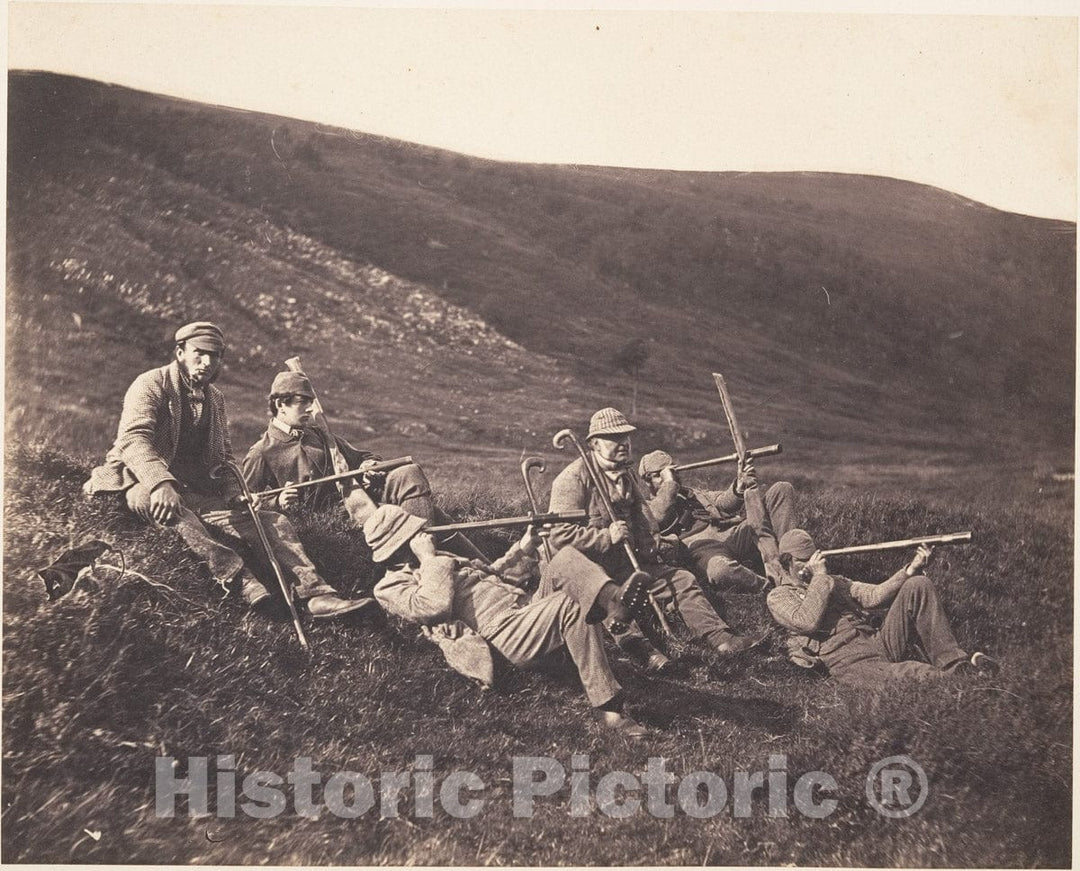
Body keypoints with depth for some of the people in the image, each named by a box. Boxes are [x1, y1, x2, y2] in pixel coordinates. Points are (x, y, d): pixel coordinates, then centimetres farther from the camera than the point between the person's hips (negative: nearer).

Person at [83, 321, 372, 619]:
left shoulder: (215, 398, 17)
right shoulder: (151, 385, -5)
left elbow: (223, 456, 21)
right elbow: (133, 439, -21)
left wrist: (234, 492, -2)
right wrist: (161, 483, -40)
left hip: (197, 495, 6)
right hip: (143, 484, -6)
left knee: (273, 522, -13)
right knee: (152, 496, -43)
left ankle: (316, 593, -28)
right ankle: (236, 576, -54)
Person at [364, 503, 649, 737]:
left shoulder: (442, 559, 28)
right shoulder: (390, 588, 1)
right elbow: (434, 605, -20)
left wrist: (522, 550, 24)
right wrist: (428, 559, -9)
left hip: (526, 608, 9)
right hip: (505, 636, -9)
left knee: (564, 560, -12)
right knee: (571, 605, -32)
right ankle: (606, 707, -32)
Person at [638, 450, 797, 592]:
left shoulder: (697, 494, 34)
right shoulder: (647, 508, 19)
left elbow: (723, 502, 13)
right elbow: (659, 517, -7)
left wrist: (740, 487, -9)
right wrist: (669, 482, 4)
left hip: (735, 534, 6)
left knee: (781, 489, -3)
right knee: (720, 570, -45)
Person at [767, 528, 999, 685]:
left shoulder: (835, 582, 28)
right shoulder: (778, 598, 8)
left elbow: (873, 595, 13)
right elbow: (808, 621, -13)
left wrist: (910, 570, -1)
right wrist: (819, 577, -4)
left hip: (880, 643, 7)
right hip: (849, 661, -7)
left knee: (918, 585, -9)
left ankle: (955, 664, -15)